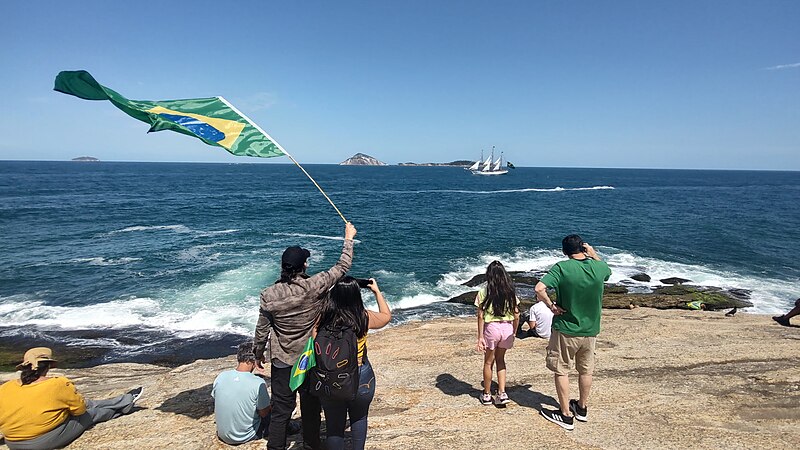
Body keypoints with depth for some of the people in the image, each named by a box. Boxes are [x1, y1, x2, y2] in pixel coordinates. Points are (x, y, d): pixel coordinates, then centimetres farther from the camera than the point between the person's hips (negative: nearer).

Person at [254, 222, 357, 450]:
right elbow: (342, 267, -10)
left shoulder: (269, 295, -14)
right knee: (311, 408, 18)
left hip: (282, 362, 1)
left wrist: (258, 354, 14)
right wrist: (348, 239, 2)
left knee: (280, 410, 13)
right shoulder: (314, 286, -21)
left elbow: (262, 330, -4)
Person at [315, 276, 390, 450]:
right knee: (359, 419, 26)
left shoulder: (323, 317, -16)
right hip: (361, 379, 0)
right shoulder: (364, 317, -14)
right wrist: (377, 291, 16)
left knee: (334, 425, 17)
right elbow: (386, 316, 7)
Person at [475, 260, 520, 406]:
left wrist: (480, 337, -5)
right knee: (500, 359, 22)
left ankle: (487, 395, 28)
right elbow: (516, 315, 3)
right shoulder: (510, 291, 2)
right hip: (507, 328, 3)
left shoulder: (484, 291, -8)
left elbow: (481, 316, -10)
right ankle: (502, 394, 17)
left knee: (488, 362, 15)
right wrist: (513, 333, 15)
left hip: (491, 328, -3)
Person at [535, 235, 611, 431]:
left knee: (561, 371, 10)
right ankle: (582, 408, 38)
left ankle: (566, 416, 17)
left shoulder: (562, 268, -18)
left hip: (566, 329, -4)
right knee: (586, 370, 21)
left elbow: (539, 289, -28)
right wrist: (594, 255, 18)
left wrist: (551, 306, -15)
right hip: (590, 329, 5)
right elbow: (607, 272, 20)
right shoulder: (599, 267, -6)